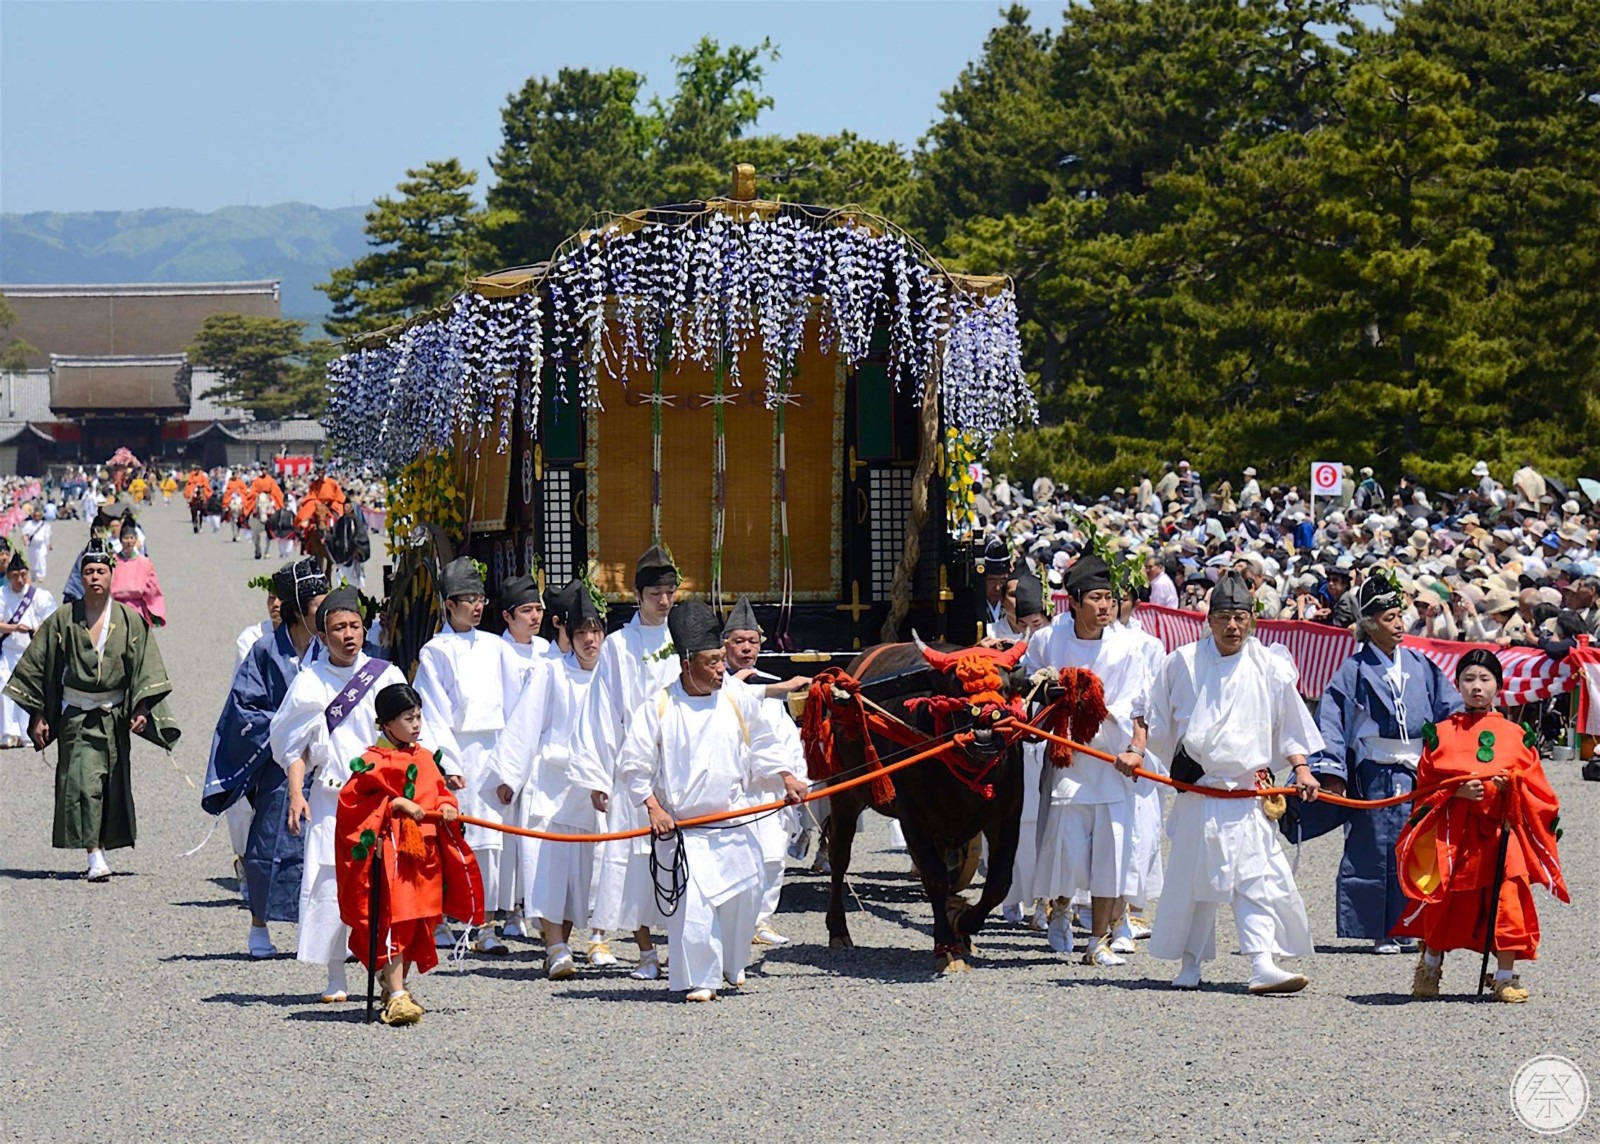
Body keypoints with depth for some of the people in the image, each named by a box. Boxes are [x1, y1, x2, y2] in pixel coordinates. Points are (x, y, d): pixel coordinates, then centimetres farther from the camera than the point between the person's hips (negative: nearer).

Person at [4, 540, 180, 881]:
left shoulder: (131, 621, 2)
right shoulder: (62, 620, 0)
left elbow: (145, 669, 2)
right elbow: (38, 666, 4)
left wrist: (142, 708, -10)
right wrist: (38, 715, 0)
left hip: (115, 717, 2)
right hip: (75, 715, -2)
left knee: (113, 785, 7)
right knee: (82, 782, -15)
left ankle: (102, 847, 21)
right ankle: (95, 855, -20)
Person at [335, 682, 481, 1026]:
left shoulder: (425, 759, 14)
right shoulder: (374, 761, -7)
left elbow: (439, 791, 21)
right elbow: (353, 799, -12)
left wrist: (446, 808, -2)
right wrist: (397, 804, -17)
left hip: (426, 853, 7)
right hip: (389, 853, -7)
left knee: (418, 923, 10)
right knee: (394, 920, -11)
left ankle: (396, 986, 26)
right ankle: (396, 997, -14)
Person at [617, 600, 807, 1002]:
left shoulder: (738, 701, 3)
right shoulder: (657, 708, -5)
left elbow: (763, 746, 20)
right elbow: (632, 765, -1)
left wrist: (786, 778, 10)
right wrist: (653, 807, -9)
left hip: (733, 823, 3)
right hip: (682, 826, -3)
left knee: (743, 893, 5)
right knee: (692, 902, -13)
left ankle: (731, 966, 29)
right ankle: (698, 979, -2)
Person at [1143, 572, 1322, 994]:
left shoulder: (1269, 666, 5)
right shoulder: (1183, 662, 4)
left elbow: (1289, 726, 13)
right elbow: (1158, 722, 16)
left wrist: (1301, 769, 4)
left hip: (1249, 790, 0)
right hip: (1196, 786, 0)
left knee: (1258, 875, -9)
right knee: (1193, 877, 3)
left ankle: (1263, 964, -15)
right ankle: (1190, 963, 15)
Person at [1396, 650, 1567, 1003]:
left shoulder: (1516, 735, 9)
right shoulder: (1442, 733, 8)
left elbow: (1535, 787, 10)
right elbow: (1426, 785, 6)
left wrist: (1512, 785, -11)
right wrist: (1457, 792, -12)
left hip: (1501, 830, 0)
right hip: (1453, 833, 0)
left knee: (1505, 899, -8)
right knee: (1447, 903, 2)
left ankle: (1505, 977, 1)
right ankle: (1430, 966, 26)